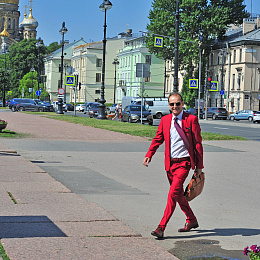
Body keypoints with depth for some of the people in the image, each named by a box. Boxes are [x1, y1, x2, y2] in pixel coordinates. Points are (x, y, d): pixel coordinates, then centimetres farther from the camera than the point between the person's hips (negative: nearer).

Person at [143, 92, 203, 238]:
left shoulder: (191, 119, -6)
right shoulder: (165, 120, 8)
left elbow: (198, 143, -3)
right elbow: (158, 139, 14)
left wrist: (199, 166, -4)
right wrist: (149, 155, -3)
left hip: (184, 162, -6)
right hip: (170, 163, 6)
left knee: (173, 194, -15)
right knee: (179, 194, 16)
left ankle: (161, 228, -14)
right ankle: (192, 221, 35)